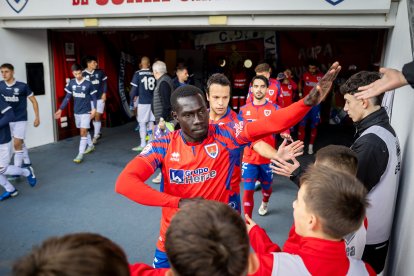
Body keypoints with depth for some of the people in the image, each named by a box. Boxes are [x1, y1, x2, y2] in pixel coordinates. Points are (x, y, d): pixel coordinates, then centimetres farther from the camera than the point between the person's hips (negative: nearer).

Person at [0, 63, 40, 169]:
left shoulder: (22, 86, -14)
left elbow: (34, 101, -5)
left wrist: (37, 117, -5)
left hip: (20, 119, -4)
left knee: (17, 144, -7)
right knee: (20, 142, 17)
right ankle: (27, 162, 33)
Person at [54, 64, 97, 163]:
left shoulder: (88, 83, -11)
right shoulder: (71, 83, 0)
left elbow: (93, 97, -4)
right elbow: (67, 97, 5)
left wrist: (94, 109, -13)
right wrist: (60, 109, 1)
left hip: (86, 112, -5)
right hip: (76, 112, 5)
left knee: (83, 132, -8)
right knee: (84, 130, 17)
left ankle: (80, 154, -5)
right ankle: (91, 145, 38)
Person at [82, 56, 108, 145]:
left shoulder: (100, 72, -1)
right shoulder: (83, 74, -5)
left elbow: (104, 83, 7)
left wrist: (104, 93, -2)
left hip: (100, 98, -1)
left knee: (97, 116, -4)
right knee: (93, 116, 8)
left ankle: (95, 136, 3)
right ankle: (98, 132, 29)